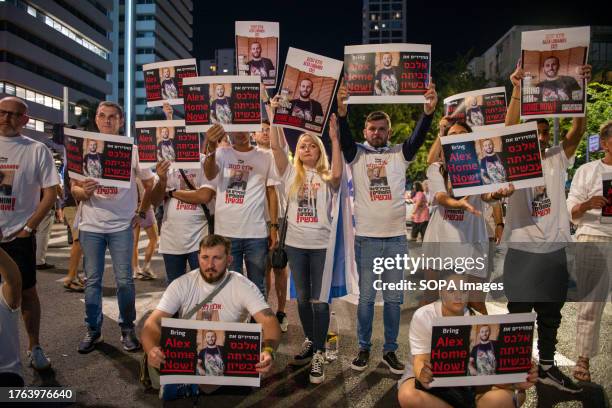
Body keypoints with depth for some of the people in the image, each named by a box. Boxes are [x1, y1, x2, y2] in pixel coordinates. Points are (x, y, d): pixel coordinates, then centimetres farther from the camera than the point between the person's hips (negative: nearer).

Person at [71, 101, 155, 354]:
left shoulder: (132, 150, 0)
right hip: (91, 226, 2)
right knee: (92, 280, 8)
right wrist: (83, 191, -18)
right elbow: (74, 189, 4)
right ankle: (92, 330, 21)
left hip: (122, 226, -1)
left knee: (124, 280, 1)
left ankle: (127, 329, 17)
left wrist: (142, 212, 3)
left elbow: (150, 185, 8)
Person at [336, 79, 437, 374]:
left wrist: (429, 110, -28)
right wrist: (342, 111, -34)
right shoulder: (356, 154, 3)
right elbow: (344, 138, -15)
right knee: (366, 297, 9)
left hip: (396, 238, 2)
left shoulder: (400, 154, 6)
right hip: (366, 238, -1)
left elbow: (418, 136, -10)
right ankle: (364, 349, 24)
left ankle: (390, 350, 24)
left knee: (394, 298, 10)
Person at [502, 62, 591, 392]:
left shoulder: (557, 159, 5)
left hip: (554, 250, 4)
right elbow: (508, 130, -20)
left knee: (551, 313, 16)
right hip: (522, 250, -4)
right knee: (519, 312, 7)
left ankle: (547, 366, 32)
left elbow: (577, 130, -8)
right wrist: (517, 90, -30)